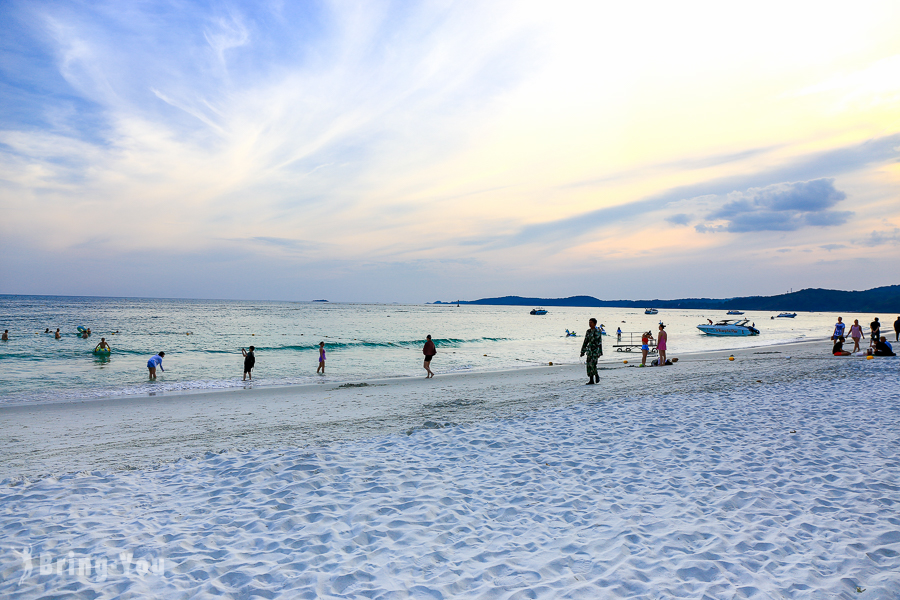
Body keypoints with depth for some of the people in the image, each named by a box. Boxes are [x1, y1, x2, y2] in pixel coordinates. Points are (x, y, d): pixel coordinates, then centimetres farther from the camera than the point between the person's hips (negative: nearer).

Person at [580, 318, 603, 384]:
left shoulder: (597, 331, -7)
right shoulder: (588, 332, 11)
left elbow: (600, 342, -8)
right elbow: (585, 342, 14)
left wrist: (600, 352, -11)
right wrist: (582, 351, 11)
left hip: (596, 350, -6)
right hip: (589, 350, 6)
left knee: (593, 364, -15)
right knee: (589, 364, 2)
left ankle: (596, 375, 10)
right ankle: (591, 380, 7)